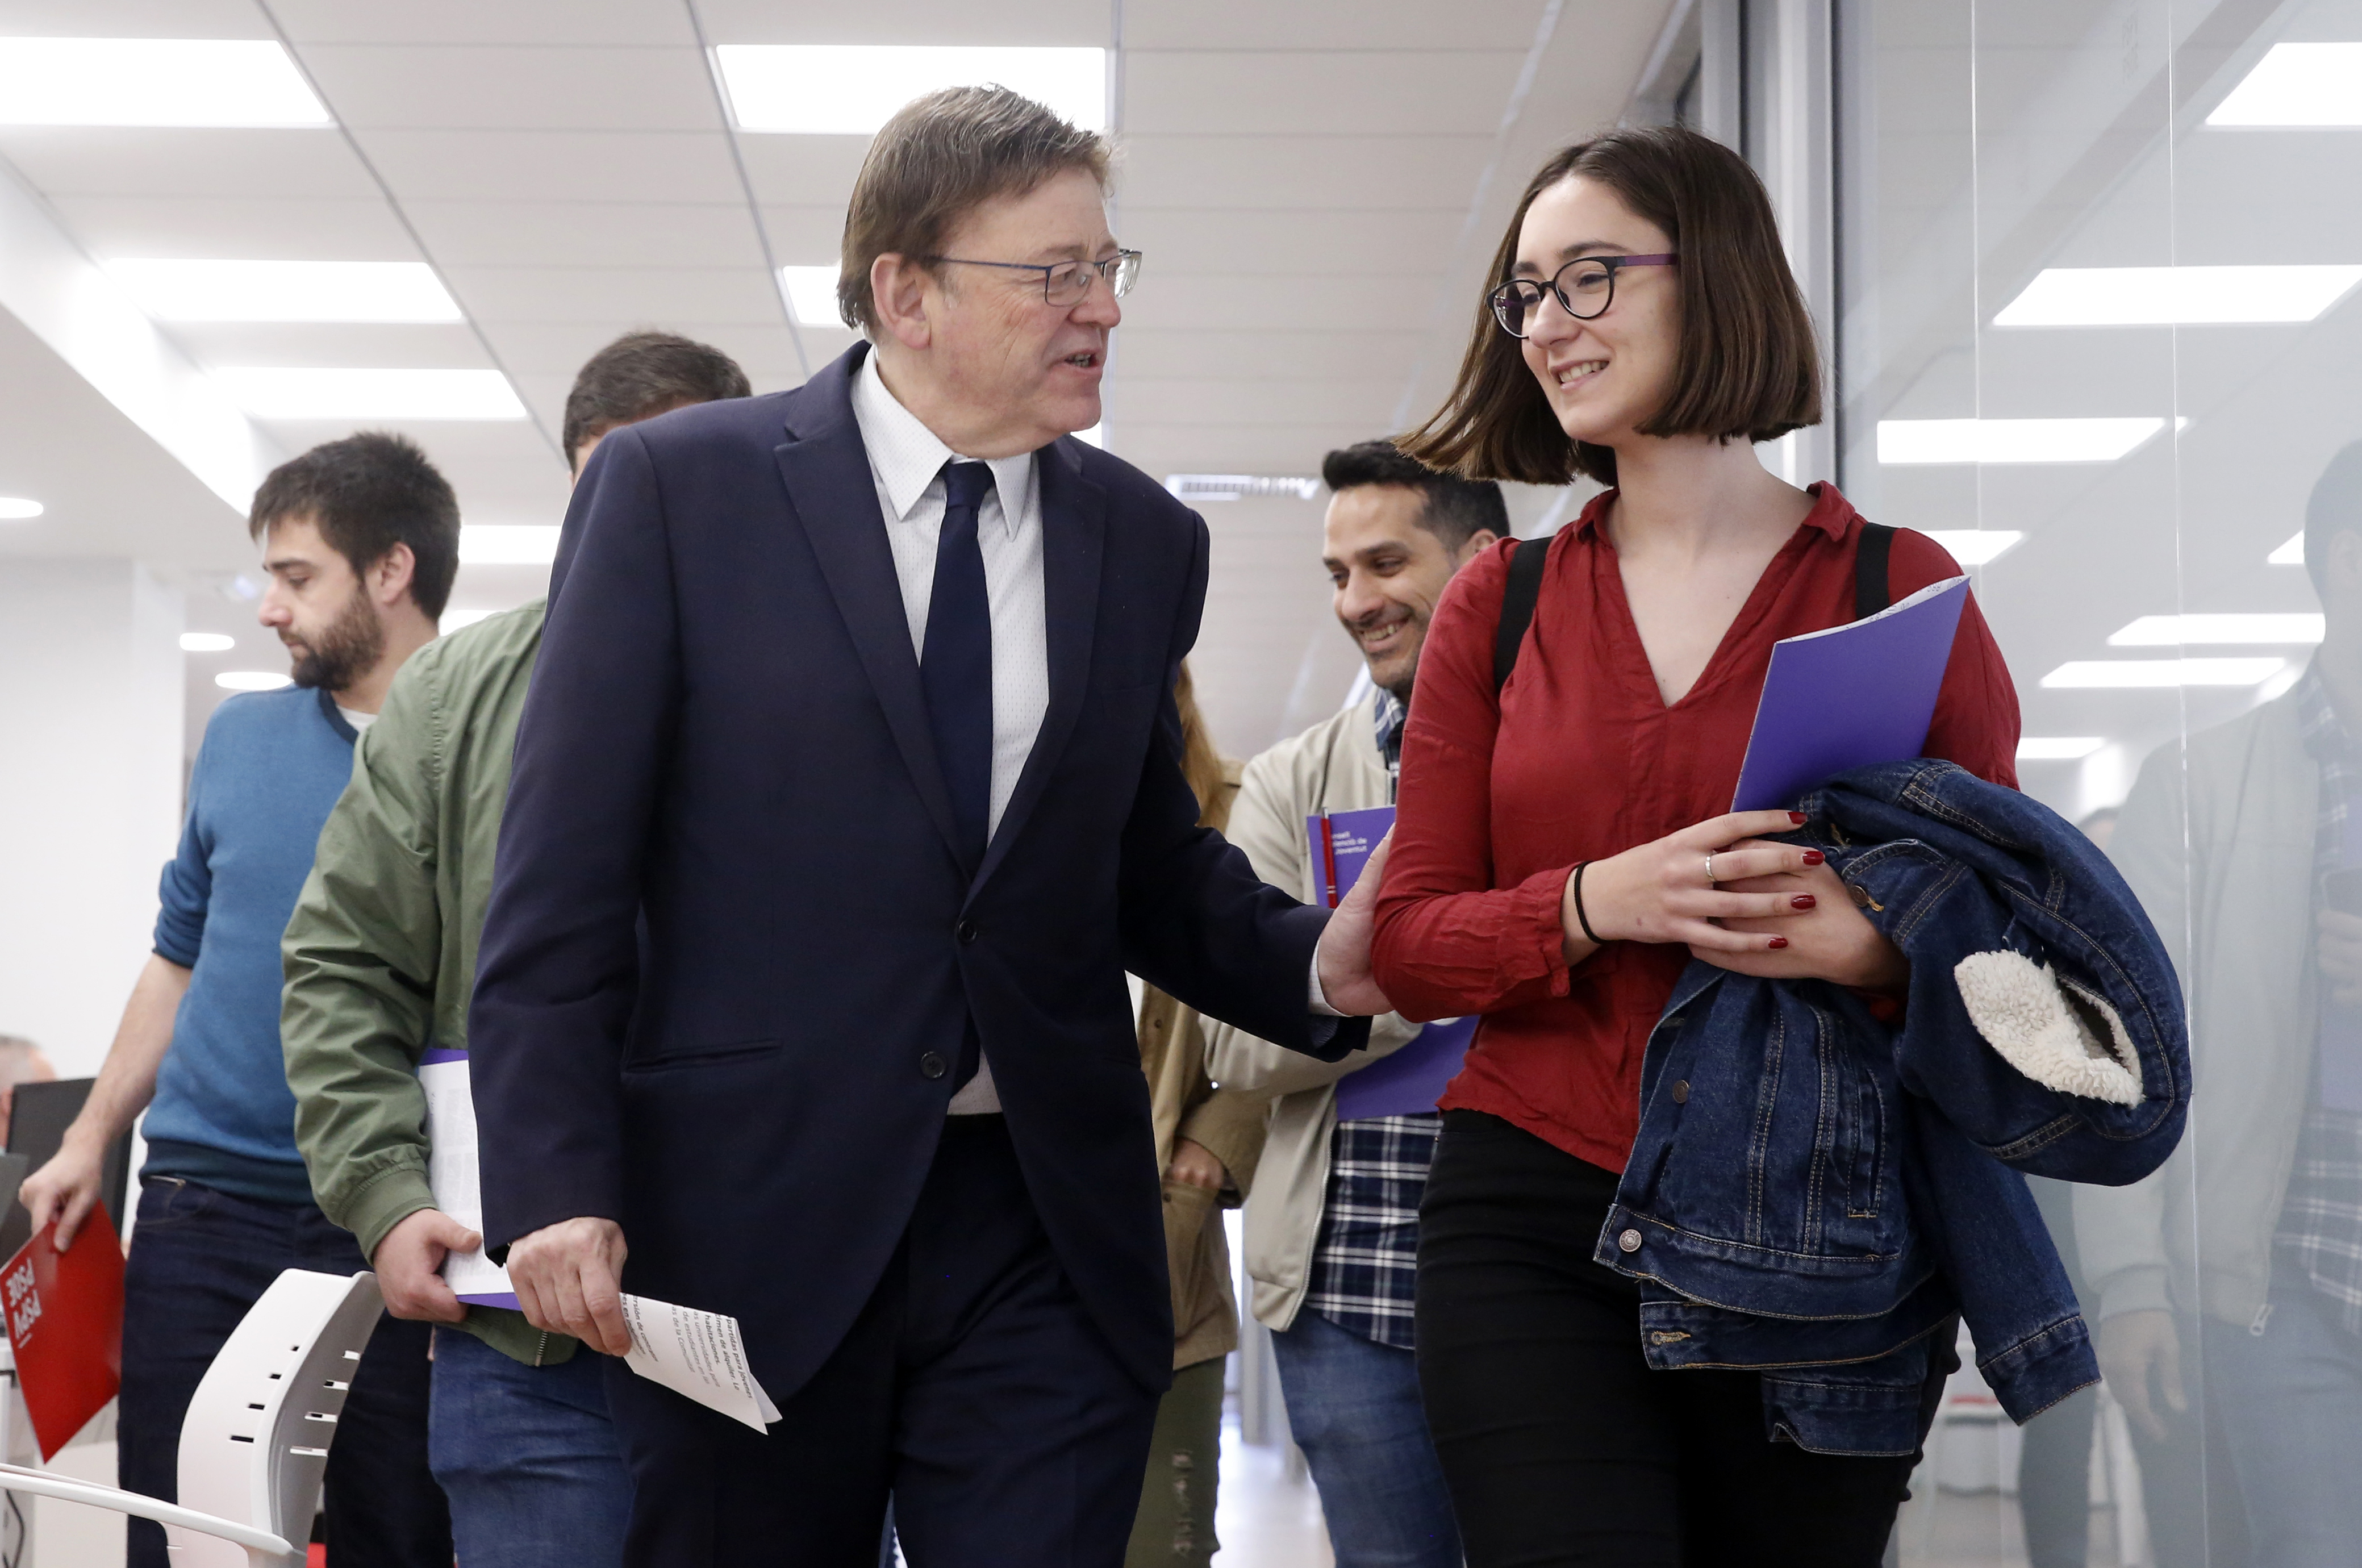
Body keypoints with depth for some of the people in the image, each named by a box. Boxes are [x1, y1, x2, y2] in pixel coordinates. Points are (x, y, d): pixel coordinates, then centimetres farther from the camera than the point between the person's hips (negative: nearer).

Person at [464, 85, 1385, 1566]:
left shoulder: (1147, 541, 9)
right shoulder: (676, 487, -3)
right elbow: (562, 873, -5)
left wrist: (1310, 965, -3)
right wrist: (555, 1187, -12)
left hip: (1044, 1231, 3)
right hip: (751, 1223, -2)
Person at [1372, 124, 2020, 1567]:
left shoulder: (1901, 587, 2)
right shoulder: (1501, 603, 9)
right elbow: (1409, 941, 7)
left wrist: (1882, 944, -20)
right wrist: (1597, 905, -13)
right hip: (1535, 1225, 1)